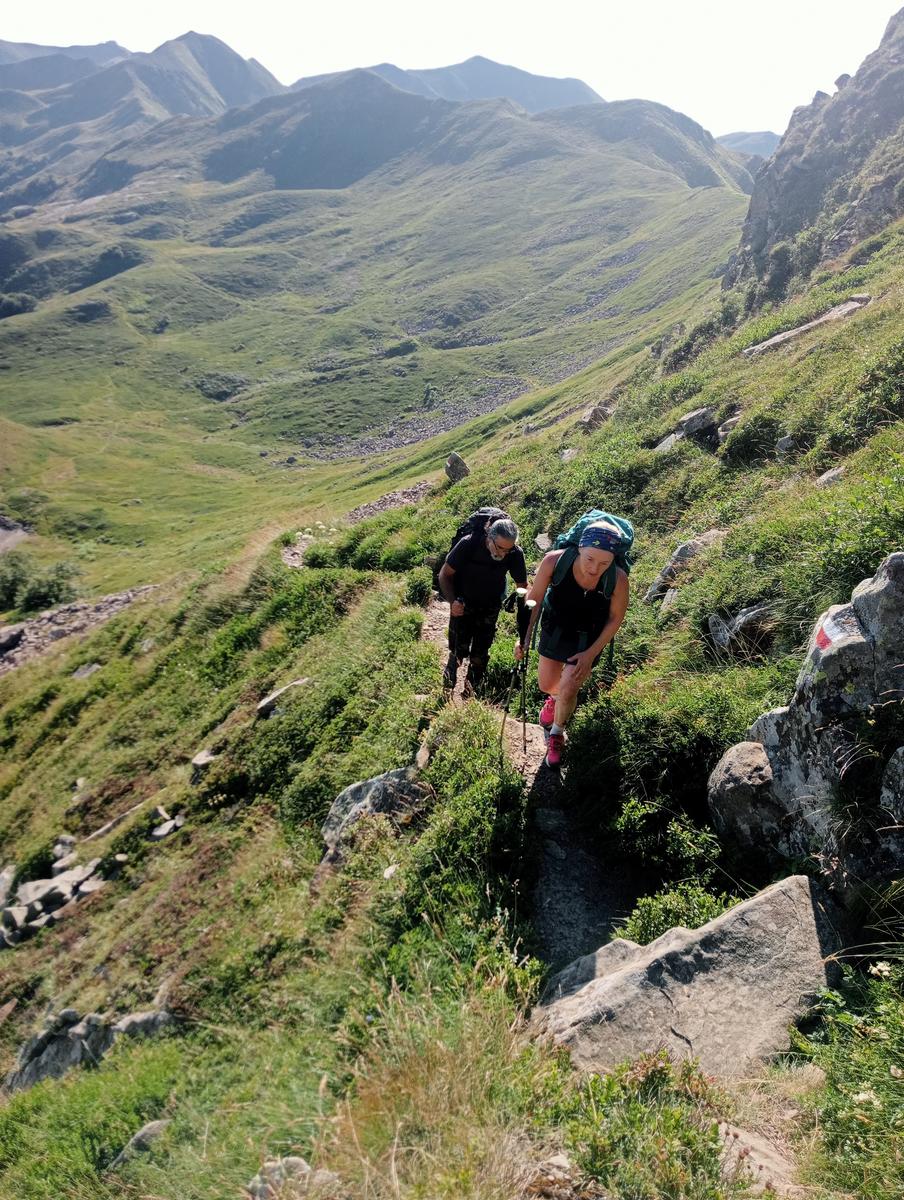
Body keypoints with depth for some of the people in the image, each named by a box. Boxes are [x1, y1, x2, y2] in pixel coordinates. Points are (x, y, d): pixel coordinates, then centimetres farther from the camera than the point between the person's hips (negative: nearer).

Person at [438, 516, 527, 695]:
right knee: (459, 650, -6)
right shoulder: (468, 544, -29)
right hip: (463, 604, -2)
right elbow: (445, 574, -16)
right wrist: (452, 601, -31)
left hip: (490, 607, 2)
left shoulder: (515, 554, -24)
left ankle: (471, 690, 29)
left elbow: (522, 586, -7)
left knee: (480, 654, 6)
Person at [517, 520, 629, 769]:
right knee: (546, 685, 15)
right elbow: (534, 597, -15)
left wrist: (591, 653, -14)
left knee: (568, 690, -8)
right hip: (555, 627, 2)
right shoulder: (554, 561, -33)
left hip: (589, 636, -2)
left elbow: (616, 618, -14)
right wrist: (526, 635, -19)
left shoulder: (618, 580, -33)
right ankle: (555, 697, 55)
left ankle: (556, 734, 24)